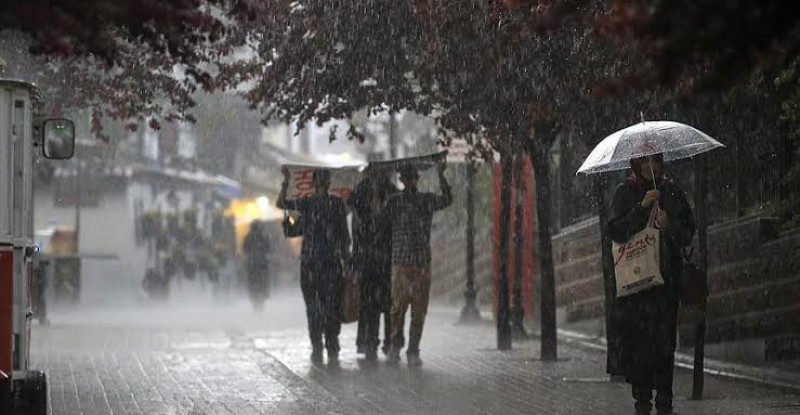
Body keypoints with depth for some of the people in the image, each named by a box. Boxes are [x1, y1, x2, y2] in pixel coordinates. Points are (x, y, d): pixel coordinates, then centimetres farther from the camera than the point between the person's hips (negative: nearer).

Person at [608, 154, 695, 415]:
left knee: (665, 338, -6)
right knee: (637, 337, -8)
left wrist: (668, 225, -9)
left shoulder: (672, 192, 13)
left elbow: (688, 233, 11)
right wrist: (642, 206, -14)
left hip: (666, 274, 1)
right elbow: (617, 231, -5)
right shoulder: (625, 193, 8)